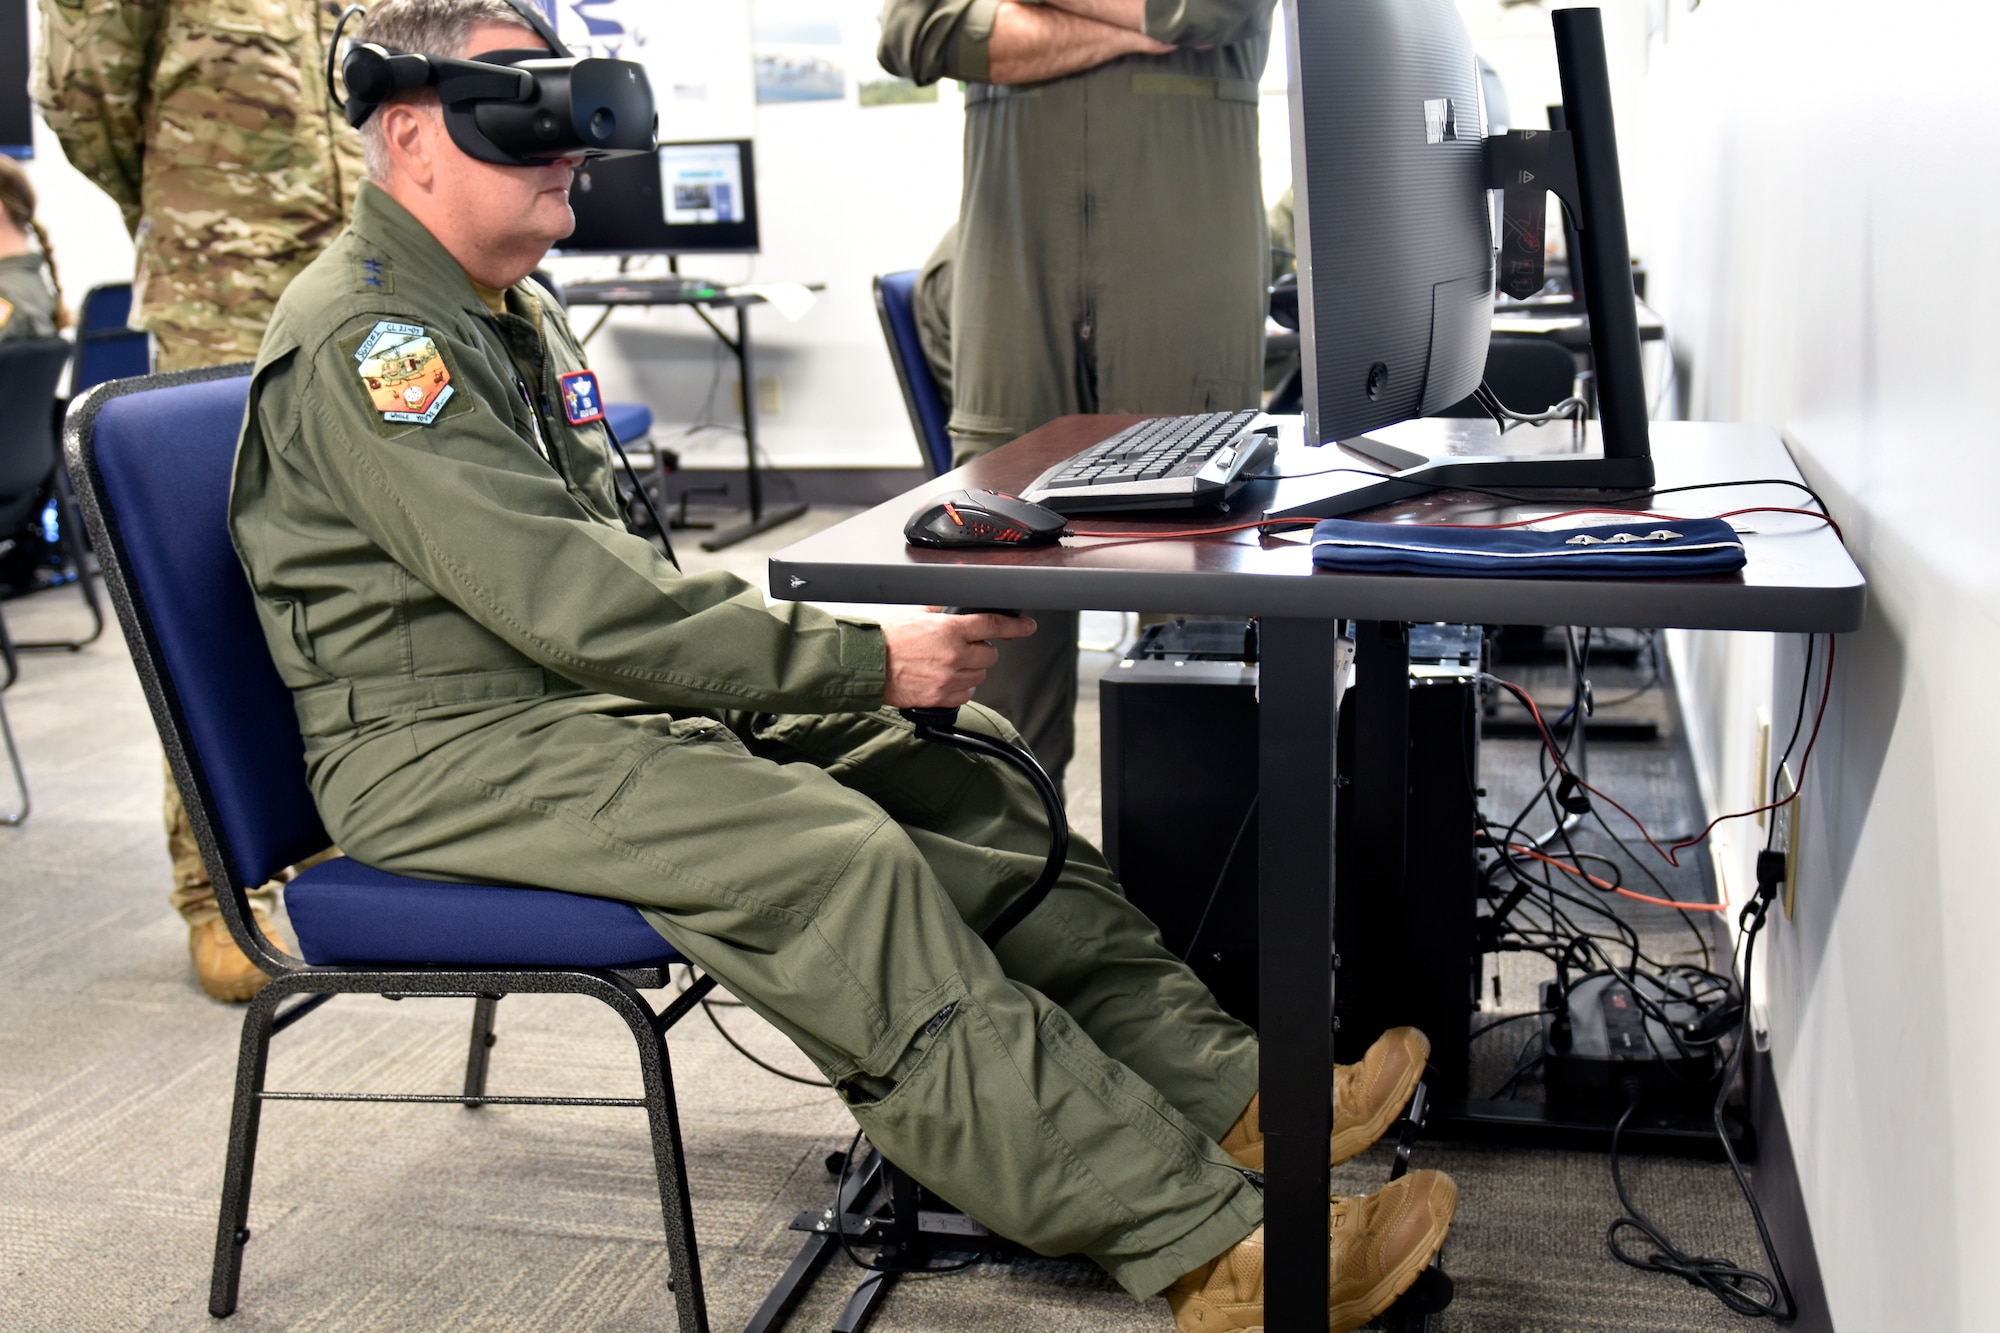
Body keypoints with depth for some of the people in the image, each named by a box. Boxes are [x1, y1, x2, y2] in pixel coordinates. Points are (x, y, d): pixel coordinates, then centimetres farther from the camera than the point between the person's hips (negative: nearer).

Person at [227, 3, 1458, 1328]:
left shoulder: (511, 307, 17)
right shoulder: (364, 334, -15)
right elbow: (564, 596, -24)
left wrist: (814, 643, 1)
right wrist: (863, 662, -24)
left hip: (587, 698, 9)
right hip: (446, 749, -9)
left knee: (947, 764, -7)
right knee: (836, 858, -28)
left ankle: (1225, 1095, -9)